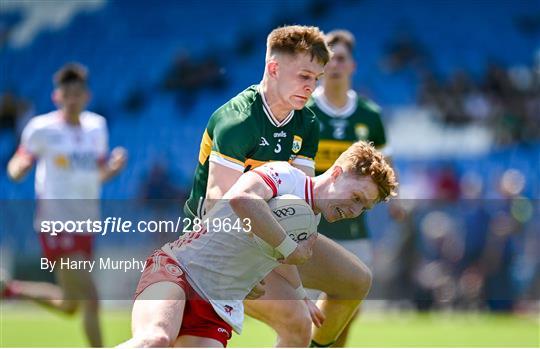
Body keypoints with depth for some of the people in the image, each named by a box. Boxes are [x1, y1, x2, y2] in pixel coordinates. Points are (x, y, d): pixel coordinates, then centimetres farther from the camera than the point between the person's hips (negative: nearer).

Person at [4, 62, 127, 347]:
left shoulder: (97, 126, 8)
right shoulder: (41, 128, -7)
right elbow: (14, 171, -2)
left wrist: (114, 167, -4)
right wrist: (22, 165, -25)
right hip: (56, 224, -7)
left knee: (69, 305, 16)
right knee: (90, 299, -15)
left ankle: (15, 290, 38)